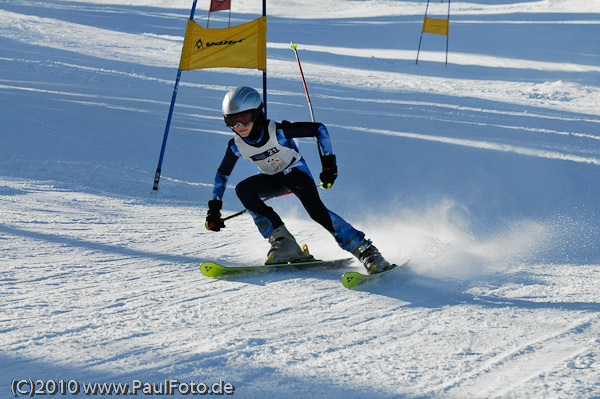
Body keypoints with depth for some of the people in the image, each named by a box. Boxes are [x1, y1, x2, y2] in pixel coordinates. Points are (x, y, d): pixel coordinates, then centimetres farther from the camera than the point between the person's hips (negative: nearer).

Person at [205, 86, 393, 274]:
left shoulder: (277, 131, -29)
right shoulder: (237, 146, -16)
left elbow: (319, 129, -21)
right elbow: (222, 174, 1)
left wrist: (328, 163, -23)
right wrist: (214, 208, -4)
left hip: (296, 172, -5)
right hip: (273, 179, 5)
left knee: (316, 209, -31)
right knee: (243, 189, -26)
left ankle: (365, 250, -24)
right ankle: (283, 242, -26)